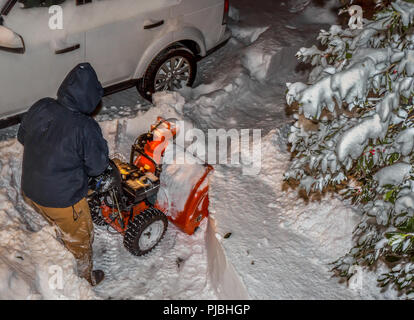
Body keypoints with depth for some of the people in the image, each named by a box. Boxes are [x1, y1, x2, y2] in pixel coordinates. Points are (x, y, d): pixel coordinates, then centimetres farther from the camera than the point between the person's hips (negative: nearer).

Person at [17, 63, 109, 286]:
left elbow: (22, 137, 6)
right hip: (63, 200, -7)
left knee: (60, 228, 34)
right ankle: (85, 278, 43)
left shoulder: (39, 108, -11)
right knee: (79, 239, 21)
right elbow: (97, 166, -17)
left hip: (30, 191, 7)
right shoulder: (85, 128, -30)